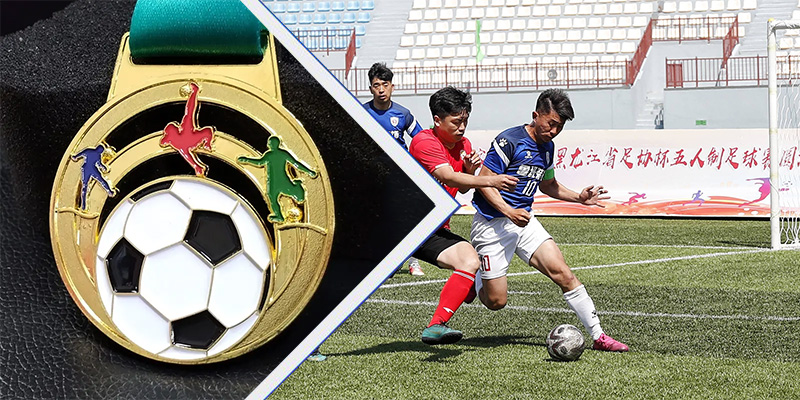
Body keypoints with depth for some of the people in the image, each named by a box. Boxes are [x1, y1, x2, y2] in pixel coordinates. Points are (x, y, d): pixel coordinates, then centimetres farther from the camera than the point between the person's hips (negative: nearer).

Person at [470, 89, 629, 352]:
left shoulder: (547, 146, 10)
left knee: (562, 272, -11)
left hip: (523, 221, 6)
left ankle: (598, 336, -8)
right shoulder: (509, 141, -15)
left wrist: (578, 197, 11)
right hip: (492, 224, -6)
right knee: (496, 301, -4)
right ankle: (474, 278, 31)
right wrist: (509, 211, -27)